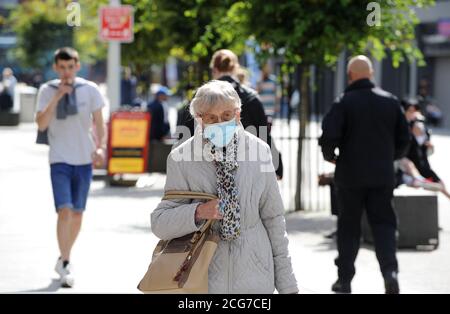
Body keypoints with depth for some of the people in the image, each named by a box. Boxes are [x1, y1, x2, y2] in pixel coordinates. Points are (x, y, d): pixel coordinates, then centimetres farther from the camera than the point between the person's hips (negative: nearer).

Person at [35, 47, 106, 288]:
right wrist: (56, 98, -19)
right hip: (60, 160, -2)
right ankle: (65, 265, -11)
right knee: (64, 211, -15)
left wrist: (101, 147, -11)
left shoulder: (89, 90, 0)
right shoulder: (47, 91, -2)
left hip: (84, 159, 2)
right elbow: (41, 124, -11)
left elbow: (99, 122, 5)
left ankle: (64, 258, 27)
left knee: (77, 213, 9)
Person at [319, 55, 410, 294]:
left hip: (351, 176, -2)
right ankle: (390, 270, -17)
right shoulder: (390, 101, 4)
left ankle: (344, 279, 14)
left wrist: (330, 156, 4)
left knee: (348, 227, 9)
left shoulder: (344, 102, -9)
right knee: (383, 223, 5)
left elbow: (329, 136, -16)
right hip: (383, 176, 2)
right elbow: (404, 138, 6)